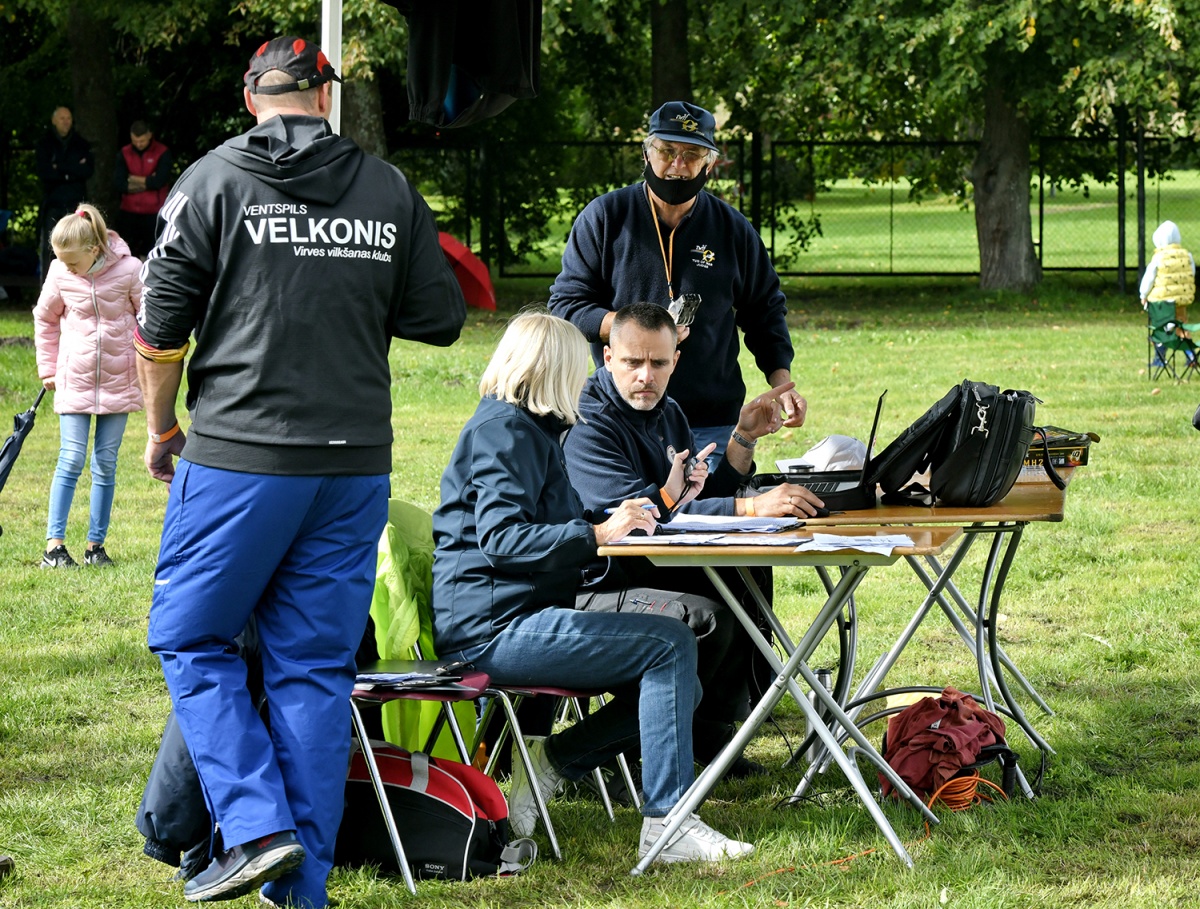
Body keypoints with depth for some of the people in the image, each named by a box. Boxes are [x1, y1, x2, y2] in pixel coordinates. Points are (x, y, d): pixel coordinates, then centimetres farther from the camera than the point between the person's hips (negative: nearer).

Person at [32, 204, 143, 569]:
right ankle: (54, 544, -3)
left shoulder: (128, 270, -12)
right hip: (74, 382, 0)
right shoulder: (60, 274, -6)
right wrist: (47, 367, 11)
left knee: (105, 464, 4)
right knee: (71, 460, -6)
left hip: (118, 382, 0)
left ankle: (96, 545, 12)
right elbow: (45, 318, 11)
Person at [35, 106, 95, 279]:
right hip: (53, 204, -1)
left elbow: (89, 170, -3)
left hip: (76, 203, 1)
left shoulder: (82, 145, 11)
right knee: (49, 249, -4)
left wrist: (60, 168, -8)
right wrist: (73, 171, -7)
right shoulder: (45, 144, 6)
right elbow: (43, 172, -7)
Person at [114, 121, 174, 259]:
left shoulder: (162, 153, -5)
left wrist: (135, 180, -6)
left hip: (154, 214, -3)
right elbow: (118, 183, -6)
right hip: (129, 213, 3)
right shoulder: (124, 153, 4)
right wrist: (147, 182, -11)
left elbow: (160, 180, -16)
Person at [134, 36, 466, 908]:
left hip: (239, 455, -3)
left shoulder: (213, 182, -3)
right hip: (356, 465, 3)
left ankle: (256, 827, -6)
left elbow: (161, 328, -3)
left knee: (191, 639, 9)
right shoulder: (391, 191, 5)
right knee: (316, 664, 9)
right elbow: (441, 318, 8)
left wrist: (162, 429, 12)